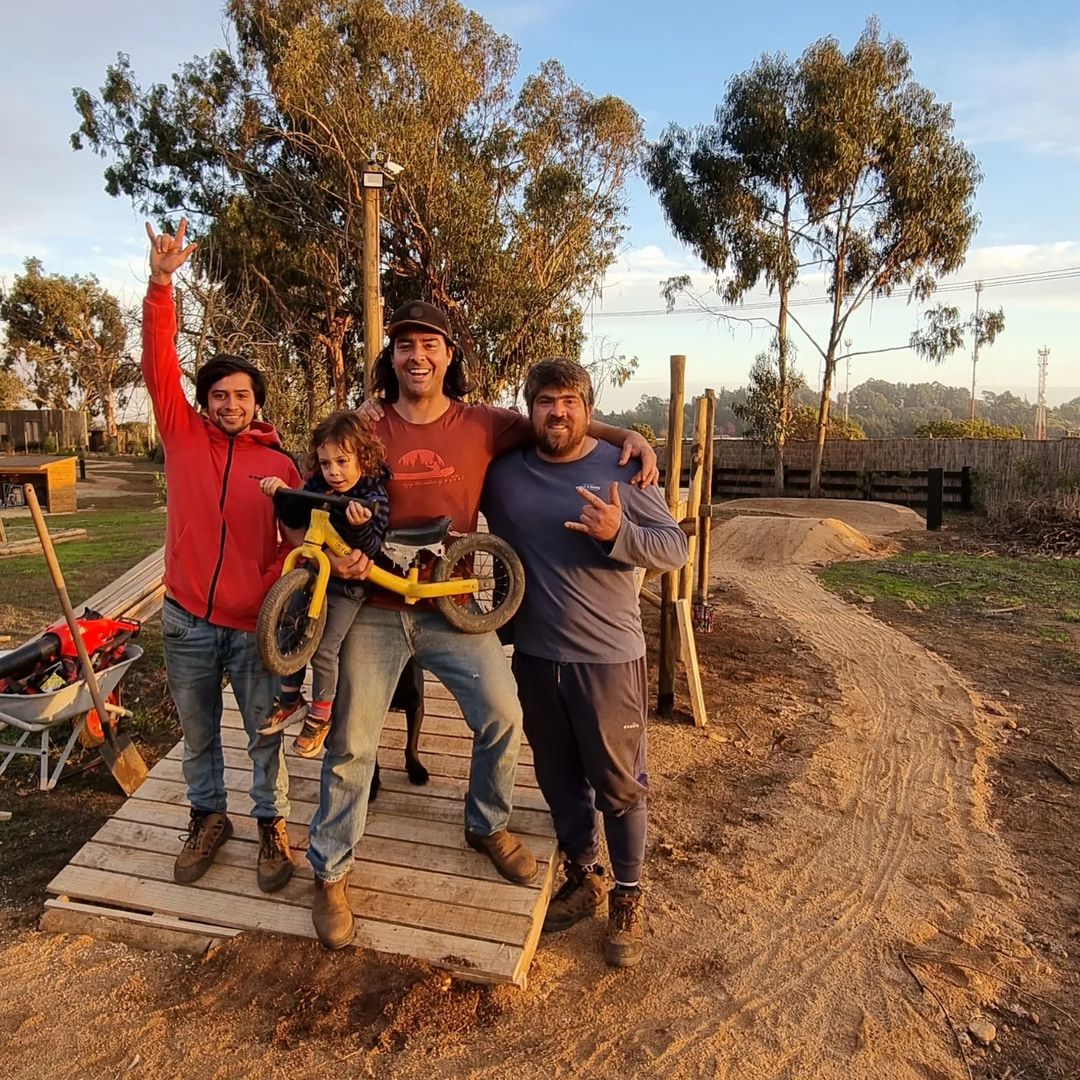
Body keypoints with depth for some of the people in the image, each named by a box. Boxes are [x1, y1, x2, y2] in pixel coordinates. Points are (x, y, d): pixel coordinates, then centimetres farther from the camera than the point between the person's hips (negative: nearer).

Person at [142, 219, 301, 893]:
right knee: (198, 731, 18)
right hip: (187, 618, 2)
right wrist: (161, 283, -21)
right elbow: (160, 363, -11)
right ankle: (209, 818, 39)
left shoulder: (281, 465, -3)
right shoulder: (182, 435, 0)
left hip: (254, 622, -1)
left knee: (266, 732, 10)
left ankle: (273, 825, 30)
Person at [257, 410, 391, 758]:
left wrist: (361, 526, -42)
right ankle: (290, 700, 28)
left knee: (324, 650, -5)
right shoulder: (316, 487, -3)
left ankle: (319, 717, 16)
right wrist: (283, 494, -12)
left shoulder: (373, 497, -17)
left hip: (348, 583, -5)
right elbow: (294, 522, 5)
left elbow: (372, 549, -22)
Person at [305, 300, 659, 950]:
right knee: (351, 745, 5)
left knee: (503, 717, -1)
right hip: (375, 608, 0)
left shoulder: (483, 425, 0)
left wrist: (626, 435, -5)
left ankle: (489, 826, 31)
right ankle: (331, 872, 27)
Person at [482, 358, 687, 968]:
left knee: (618, 782, 8)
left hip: (608, 657, -3)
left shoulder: (622, 471, -6)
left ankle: (628, 898, 29)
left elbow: (675, 549, -8)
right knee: (560, 779, 17)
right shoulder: (504, 473, 3)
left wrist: (618, 533, -26)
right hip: (535, 655, 4)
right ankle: (583, 879, 39)